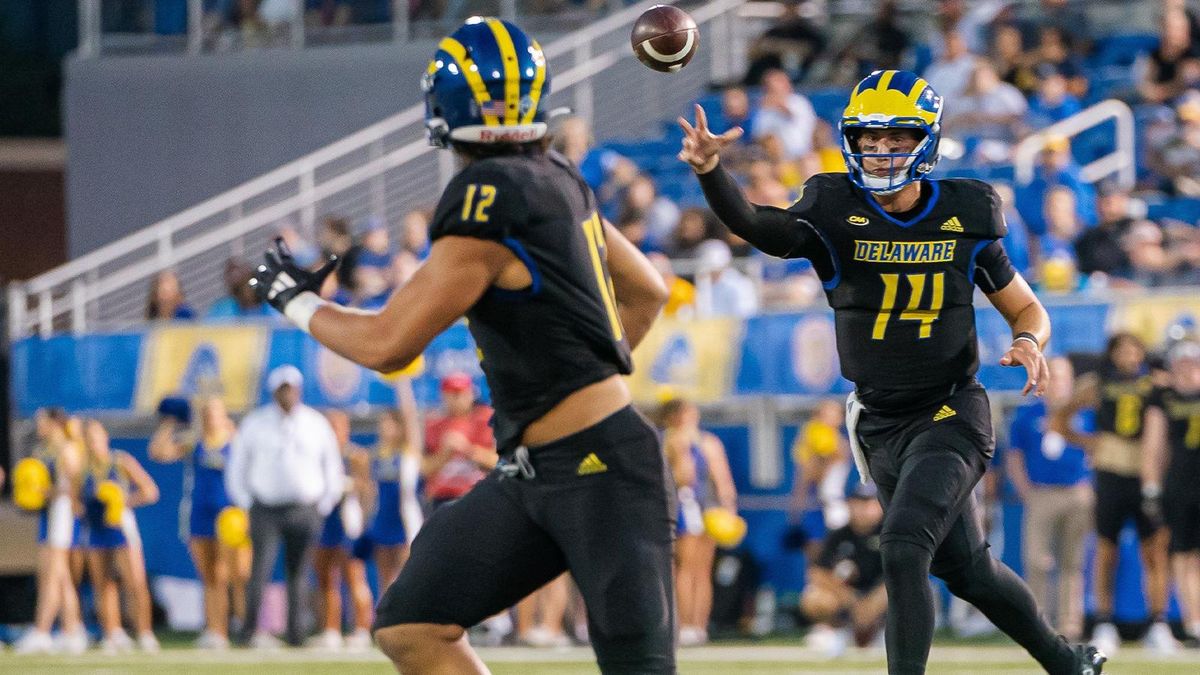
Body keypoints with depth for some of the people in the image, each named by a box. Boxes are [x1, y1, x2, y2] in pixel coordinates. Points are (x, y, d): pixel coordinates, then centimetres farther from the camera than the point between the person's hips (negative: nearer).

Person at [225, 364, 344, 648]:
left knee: (298, 576, 2)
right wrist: (246, 504, 2)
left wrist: (324, 505, 6)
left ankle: (296, 635, 4)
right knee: (260, 568, -15)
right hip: (266, 510, -1)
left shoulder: (316, 424, 8)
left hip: (305, 512, 2)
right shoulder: (254, 424, 5)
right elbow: (236, 467, 10)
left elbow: (332, 466, 15)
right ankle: (251, 630, -18)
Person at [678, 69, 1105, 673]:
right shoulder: (833, 213, -7)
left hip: (950, 413, -3)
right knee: (966, 571, 14)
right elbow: (756, 226, -27)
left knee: (903, 548, -25)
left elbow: (1026, 309, 6)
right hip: (878, 421, 3)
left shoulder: (965, 218, -6)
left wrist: (1029, 342, -17)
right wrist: (709, 171, -46)